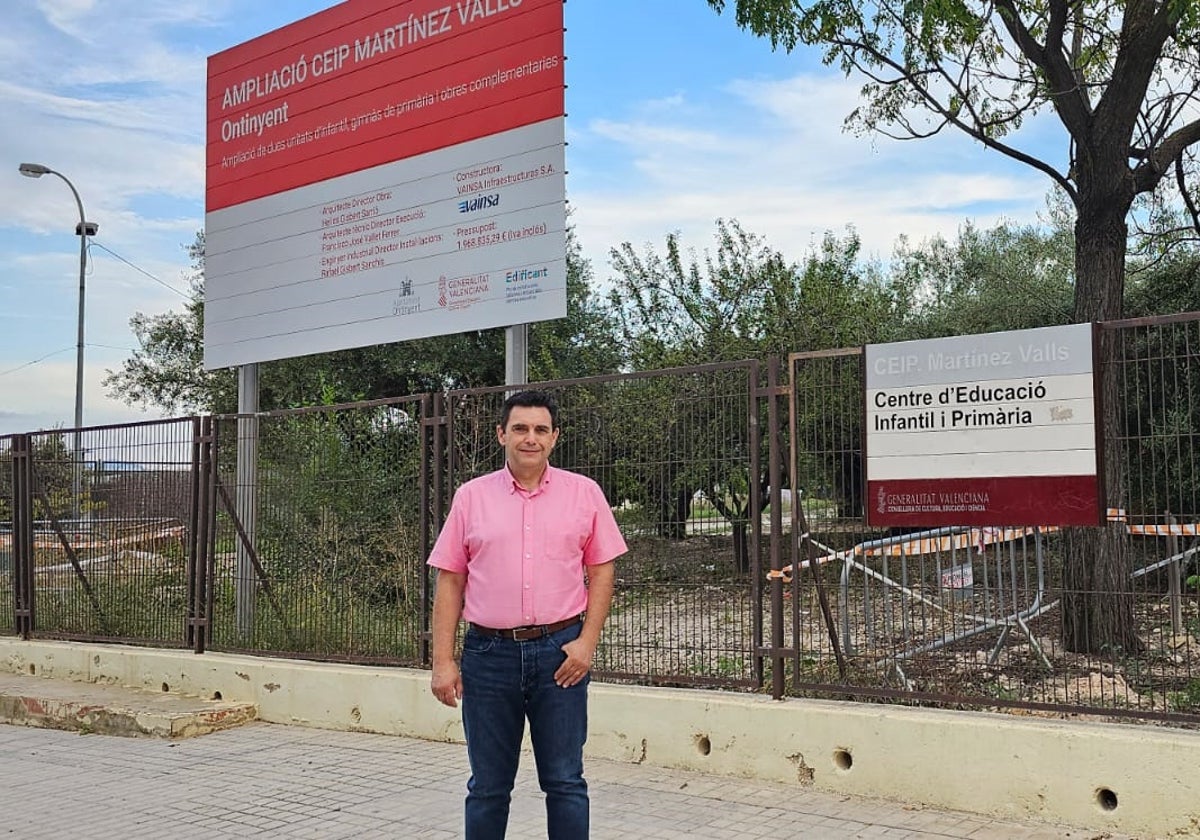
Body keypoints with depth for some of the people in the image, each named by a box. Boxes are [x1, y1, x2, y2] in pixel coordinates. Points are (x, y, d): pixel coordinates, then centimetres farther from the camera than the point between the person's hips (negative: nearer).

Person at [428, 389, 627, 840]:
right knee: (487, 786, 10)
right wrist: (443, 660, -2)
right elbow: (450, 582, 4)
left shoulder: (584, 493, 3)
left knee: (565, 782, 6)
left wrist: (587, 642, -5)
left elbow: (601, 571, 6)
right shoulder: (471, 496, 4)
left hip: (560, 654, -1)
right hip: (488, 654, 1)